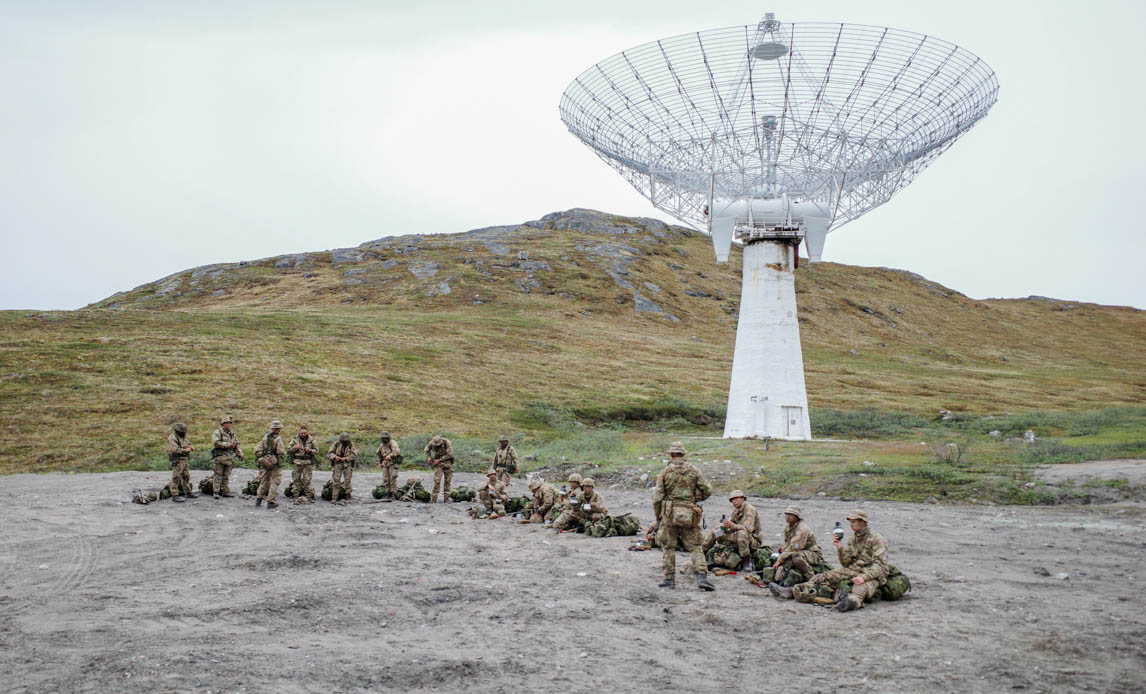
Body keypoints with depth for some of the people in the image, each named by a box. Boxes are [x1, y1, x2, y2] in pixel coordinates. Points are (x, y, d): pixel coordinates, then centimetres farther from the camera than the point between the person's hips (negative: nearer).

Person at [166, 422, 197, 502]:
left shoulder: (183, 437, 16)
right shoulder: (172, 438, -13)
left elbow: (187, 444, 24)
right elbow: (174, 449, -25)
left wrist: (191, 447, 1)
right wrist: (185, 450, -25)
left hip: (184, 460, 9)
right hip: (177, 461, -9)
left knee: (186, 477, 15)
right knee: (176, 478, -8)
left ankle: (188, 492, 25)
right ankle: (175, 495, -6)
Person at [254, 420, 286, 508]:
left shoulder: (265, 438, 4)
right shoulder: (278, 438, -15)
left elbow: (257, 450, 3)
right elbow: (281, 451, -22)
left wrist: (259, 458, 11)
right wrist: (284, 450, -1)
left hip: (265, 462, 6)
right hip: (276, 463, -6)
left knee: (264, 481, 19)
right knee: (275, 482, 1)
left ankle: (258, 499, 24)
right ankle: (271, 502, 0)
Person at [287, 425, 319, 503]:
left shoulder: (312, 440, 5)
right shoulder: (295, 439, 5)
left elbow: (316, 451, 7)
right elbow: (288, 450, 5)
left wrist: (310, 450, -13)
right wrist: (295, 448, -14)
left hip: (308, 463, -1)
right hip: (296, 463, 1)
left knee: (307, 481, -3)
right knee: (296, 480, 0)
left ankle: (308, 497, 3)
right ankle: (296, 497, 6)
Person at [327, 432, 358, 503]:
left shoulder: (351, 445, -1)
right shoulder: (336, 444, 0)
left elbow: (354, 455, -8)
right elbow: (329, 453, -1)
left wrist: (346, 458, -20)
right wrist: (335, 457, -20)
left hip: (347, 465, 0)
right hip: (337, 464, 0)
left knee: (347, 480, 0)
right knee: (336, 481, -4)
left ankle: (348, 497, 10)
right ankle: (334, 498, -2)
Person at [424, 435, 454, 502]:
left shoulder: (447, 442, -20)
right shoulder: (432, 442, -11)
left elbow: (449, 454, -19)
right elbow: (426, 450, 9)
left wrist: (439, 460, -19)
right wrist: (428, 457, -9)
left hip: (447, 462, -1)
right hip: (438, 463, 1)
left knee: (447, 481, 2)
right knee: (437, 480, -11)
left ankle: (446, 498, 10)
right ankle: (433, 498, -10)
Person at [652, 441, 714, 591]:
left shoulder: (665, 472, -2)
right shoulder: (693, 470, 2)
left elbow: (657, 497, -3)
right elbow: (708, 490, 1)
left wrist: (657, 516, 8)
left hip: (669, 514, -1)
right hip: (689, 515, 1)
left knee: (668, 547, 10)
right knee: (695, 547, 5)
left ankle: (669, 579, 9)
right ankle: (702, 577, -8)